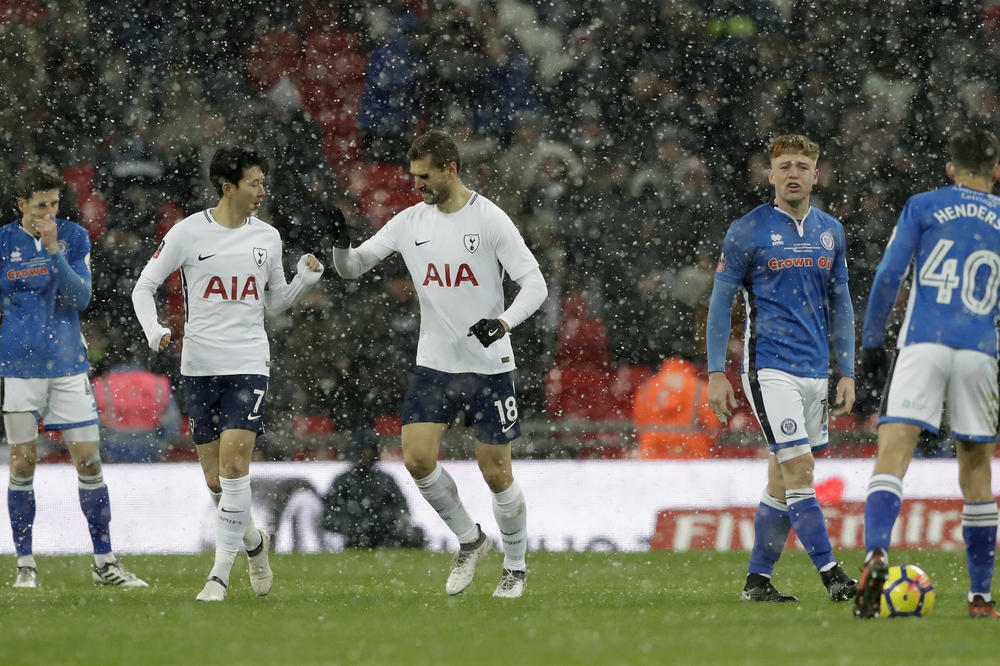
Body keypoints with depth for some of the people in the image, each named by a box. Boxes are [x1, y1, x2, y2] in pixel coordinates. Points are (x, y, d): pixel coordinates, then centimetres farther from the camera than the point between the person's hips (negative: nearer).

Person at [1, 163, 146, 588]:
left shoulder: (73, 237, 4)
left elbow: (80, 297, -7)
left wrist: (53, 250, -17)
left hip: (67, 365, 1)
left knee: (89, 461, -1)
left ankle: (105, 562, 5)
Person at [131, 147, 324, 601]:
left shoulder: (267, 237, 7)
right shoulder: (188, 233, -1)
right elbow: (144, 287, 4)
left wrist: (306, 278, 0)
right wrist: (154, 331, -13)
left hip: (248, 364, 0)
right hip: (199, 366, 0)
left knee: (234, 463, -15)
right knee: (215, 478, 4)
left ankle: (221, 573, -12)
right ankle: (254, 542, 32)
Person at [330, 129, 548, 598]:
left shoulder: (489, 220, -9)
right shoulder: (410, 222, 5)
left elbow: (535, 283, -10)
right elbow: (352, 267, 9)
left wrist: (503, 322, -27)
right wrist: (342, 245, -14)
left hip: (489, 364, -4)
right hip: (434, 363, 4)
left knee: (496, 471, -1)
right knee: (417, 459, -11)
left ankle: (515, 568, 18)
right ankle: (469, 541, 11)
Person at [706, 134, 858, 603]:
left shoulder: (831, 231, 12)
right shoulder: (748, 231, -3)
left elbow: (840, 305, 18)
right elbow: (720, 302, 0)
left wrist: (847, 372, 12)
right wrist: (716, 374, -5)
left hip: (815, 371, 6)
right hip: (769, 367, -6)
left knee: (783, 479, 8)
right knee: (798, 469, -15)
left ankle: (758, 580, 14)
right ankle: (831, 575, -16)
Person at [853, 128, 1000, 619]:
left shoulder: (923, 207, 9)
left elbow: (888, 275, 3)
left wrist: (870, 341, 9)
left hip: (922, 346, -2)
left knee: (893, 453, -11)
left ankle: (876, 553, -37)